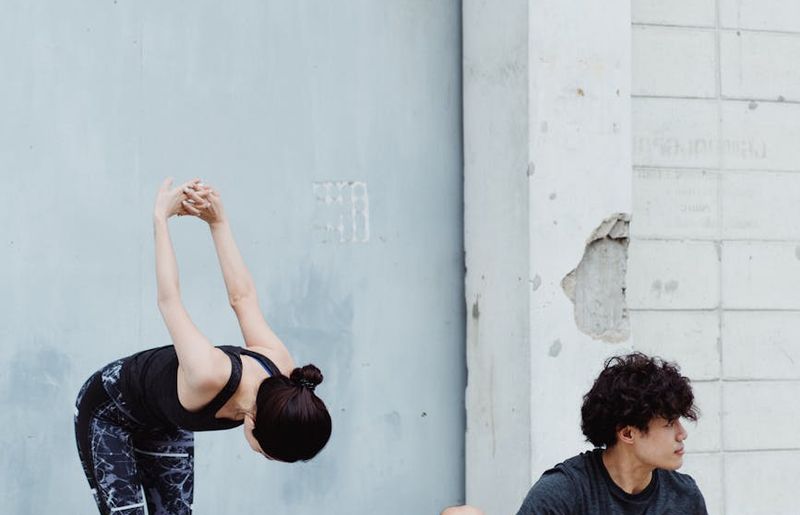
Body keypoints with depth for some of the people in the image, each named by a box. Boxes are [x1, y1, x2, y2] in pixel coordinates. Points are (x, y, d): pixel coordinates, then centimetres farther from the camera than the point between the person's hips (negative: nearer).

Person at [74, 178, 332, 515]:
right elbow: (169, 300, -32)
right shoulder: (208, 377, -45)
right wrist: (161, 217, -20)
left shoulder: (280, 372, -25)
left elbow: (242, 298, -11)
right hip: (107, 411, -6)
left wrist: (218, 222, -1)